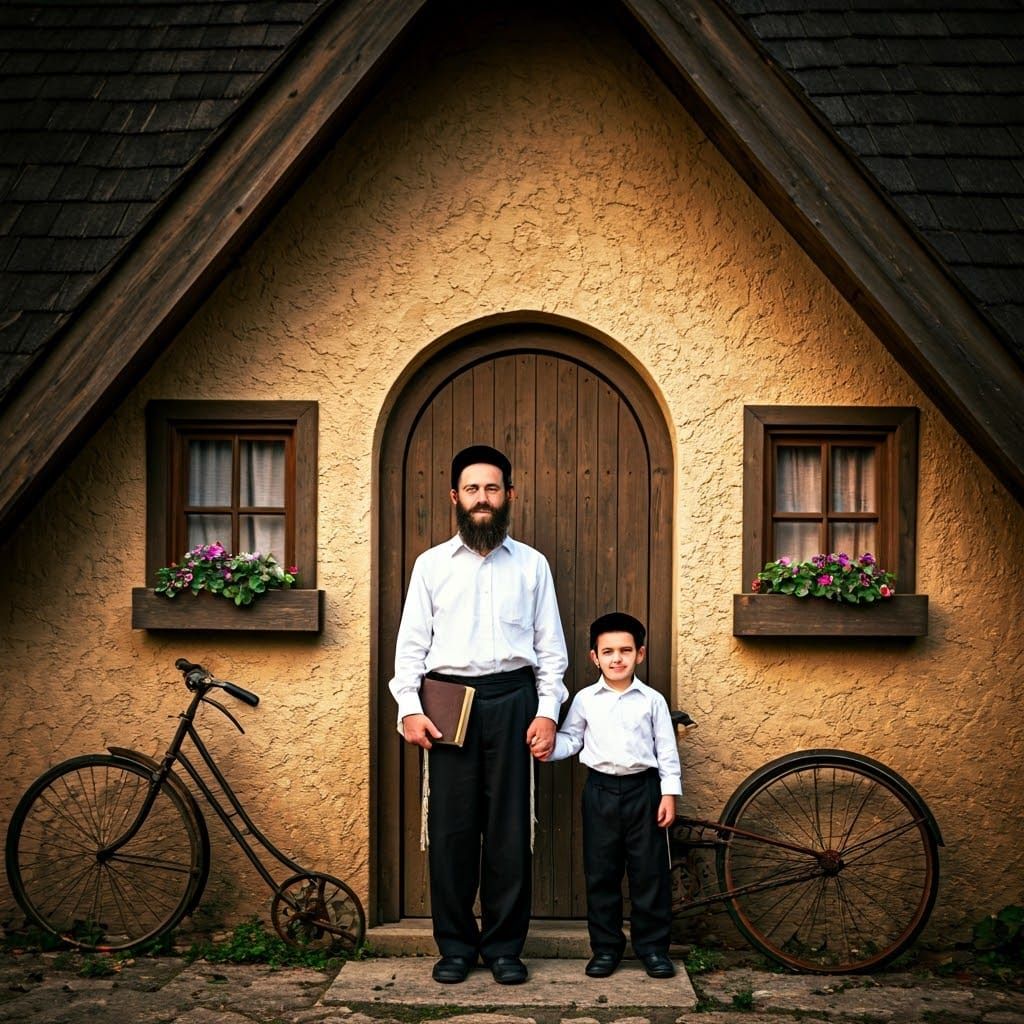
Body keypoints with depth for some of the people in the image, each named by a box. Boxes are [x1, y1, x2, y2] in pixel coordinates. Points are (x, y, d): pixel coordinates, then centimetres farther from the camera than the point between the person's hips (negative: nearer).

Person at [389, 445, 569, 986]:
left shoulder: (532, 564, 9)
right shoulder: (431, 564, 9)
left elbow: (550, 645, 8)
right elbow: (411, 643, 6)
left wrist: (547, 711, -1)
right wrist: (409, 709, -5)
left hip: (512, 700, 0)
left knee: (509, 827, 3)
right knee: (451, 827, 3)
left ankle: (504, 946, 16)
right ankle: (455, 945, 17)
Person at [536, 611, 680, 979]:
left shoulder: (652, 700, 0)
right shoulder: (585, 700, 2)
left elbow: (666, 750, 2)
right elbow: (570, 739, 7)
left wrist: (669, 793, -2)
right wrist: (549, 749, -13)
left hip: (643, 789, -1)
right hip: (600, 790, 1)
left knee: (649, 871, 3)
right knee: (601, 872, 6)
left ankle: (653, 946, 15)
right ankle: (605, 946, 17)